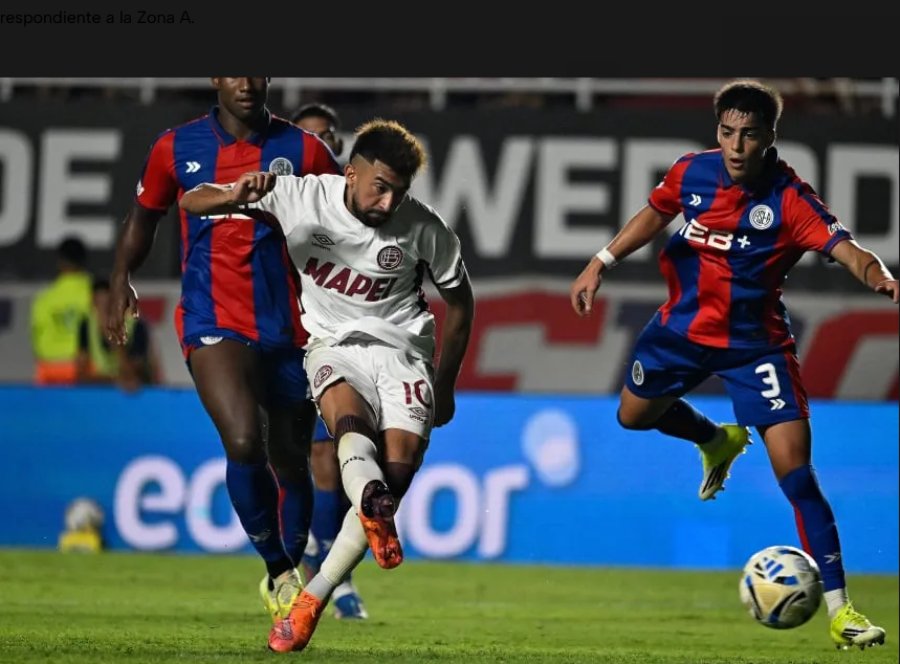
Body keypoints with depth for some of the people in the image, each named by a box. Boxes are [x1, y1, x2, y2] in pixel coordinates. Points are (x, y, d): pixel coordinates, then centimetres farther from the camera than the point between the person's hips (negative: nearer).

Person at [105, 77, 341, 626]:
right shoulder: (177, 148, 3)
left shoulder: (303, 150, 0)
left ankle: (290, 570, 36)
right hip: (214, 323, -1)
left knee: (290, 459, 12)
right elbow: (144, 216, 18)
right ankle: (278, 569, -5)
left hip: (289, 328, 2)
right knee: (244, 442, -24)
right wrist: (121, 280, 8)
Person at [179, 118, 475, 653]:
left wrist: (445, 386, 13)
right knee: (352, 423, -34)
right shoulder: (301, 198, -12)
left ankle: (312, 600, -12)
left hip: (403, 348, 0)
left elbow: (460, 300, 7)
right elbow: (193, 202, -11)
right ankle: (375, 513, -64)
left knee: (398, 471, -18)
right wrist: (235, 199, -36)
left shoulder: (423, 228, -10)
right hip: (335, 344, 0)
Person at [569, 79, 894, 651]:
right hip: (683, 326, 5)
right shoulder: (693, 172, -11)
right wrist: (601, 264, 11)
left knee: (796, 471, -14)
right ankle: (717, 441, 55)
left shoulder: (790, 199, -24)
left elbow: (847, 249, -37)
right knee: (634, 414, 24)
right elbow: (654, 215, 11)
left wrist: (878, 275, -58)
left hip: (754, 342, -5)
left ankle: (839, 607, -12)